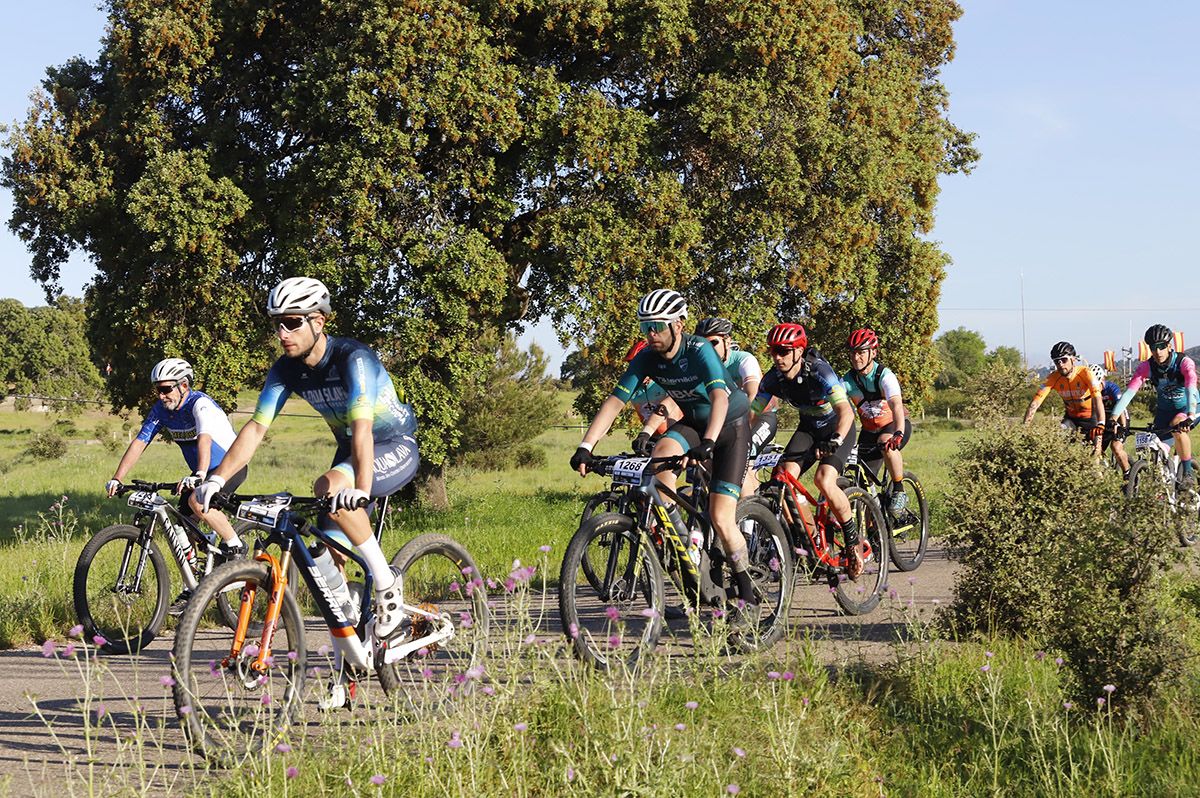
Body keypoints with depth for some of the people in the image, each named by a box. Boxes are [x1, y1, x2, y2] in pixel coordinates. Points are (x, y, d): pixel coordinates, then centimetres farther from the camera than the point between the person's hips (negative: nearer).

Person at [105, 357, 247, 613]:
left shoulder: (200, 404, -25)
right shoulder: (161, 410, -4)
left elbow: (204, 439, -42)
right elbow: (139, 443, -7)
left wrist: (199, 475, -59)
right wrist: (116, 479, -18)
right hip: (200, 472, 8)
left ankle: (234, 545, -14)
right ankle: (192, 588, 8)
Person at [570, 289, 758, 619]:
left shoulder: (700, 351, -29)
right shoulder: (647, 358, -13)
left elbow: (719, 398, -43)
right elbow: (614, 402, -16)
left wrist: (707, 443, -60)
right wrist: (585, 447, -28)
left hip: (731, 425, -5)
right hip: (693, 422, 5)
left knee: (721, 518, -14)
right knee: (661, 454, -30)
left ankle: (748, 596, 0)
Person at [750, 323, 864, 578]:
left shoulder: (819, 372, -30)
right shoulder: (774, 377, -14)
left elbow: (845, 411, -39)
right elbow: (752, 411, -10)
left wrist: (834, 441, -56)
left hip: (838, 427, -5)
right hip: (808, 427, 5)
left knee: (824, 480, -28)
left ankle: (853, 540, -9)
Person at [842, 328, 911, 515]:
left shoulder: (884, 375, -25)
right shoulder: (847, 381, -14)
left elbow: (896, 405, -40)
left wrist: (898, 434, -56)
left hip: (894, 424, -4)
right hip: (870, 429, 5)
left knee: (886, 444, -37)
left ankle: (899, 491, -22)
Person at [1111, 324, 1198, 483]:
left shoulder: (1184, 362, -26)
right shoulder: (1146, 367, -17)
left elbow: (1191, 388, -40)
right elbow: (1129, 392, -26)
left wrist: (1190, 416, -56)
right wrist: (1114, 417, -39)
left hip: (1188, 408, -4)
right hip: (1164, 410, 4)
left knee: (1178, 427, -34)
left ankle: (1188, 472, -22)